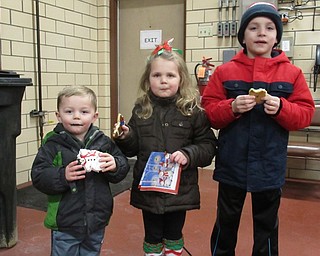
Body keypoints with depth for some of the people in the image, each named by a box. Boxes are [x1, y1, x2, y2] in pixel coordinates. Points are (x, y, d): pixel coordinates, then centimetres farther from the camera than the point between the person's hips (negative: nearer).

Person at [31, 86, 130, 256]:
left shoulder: (103, 142, -2)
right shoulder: (53, 145, -10)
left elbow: (123, 167, 2)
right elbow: (38, 176, -12)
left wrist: (115, 165, -19)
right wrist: (62, 176, -27)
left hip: (97, 222, 3)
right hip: (65, 224, -3)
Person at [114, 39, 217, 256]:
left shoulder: (192, 110, -9)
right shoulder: (141, 110, -1)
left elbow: (208, 146, -6)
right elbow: (133, 149, 6)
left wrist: (188, 155, -23)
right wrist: (125, 138, -14)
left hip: (180, 190, -1)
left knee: (174, 237, 19)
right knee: (152, 237, 19)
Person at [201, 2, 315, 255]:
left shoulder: (291, 73, -1)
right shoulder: (225, 71, -2)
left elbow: (305, 113, -1)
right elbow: (209, 113, -2)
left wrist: (281, 108, -20)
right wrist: (232, 107, -20)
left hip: (270, 166, 1)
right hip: (232, 164, 0)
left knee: (267, 224, 17)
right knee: (226, 220, 17)